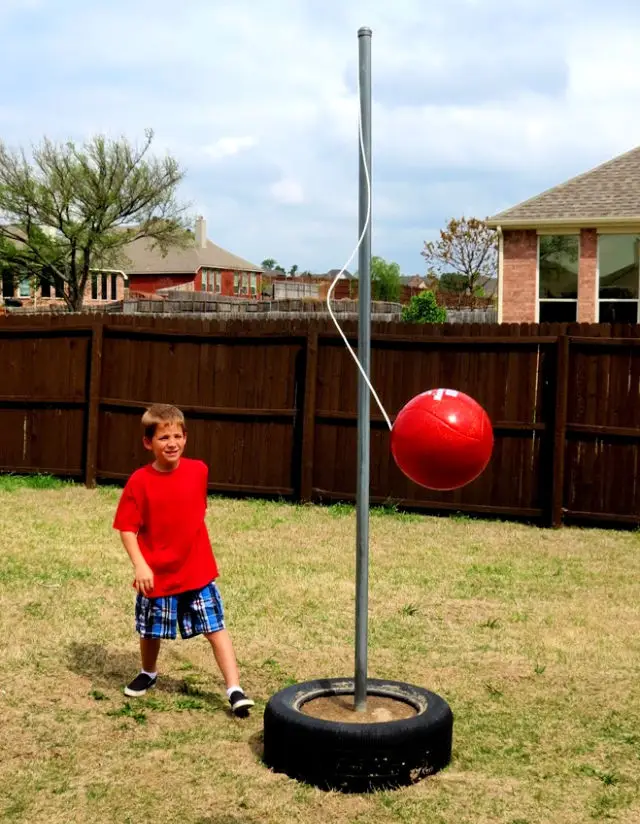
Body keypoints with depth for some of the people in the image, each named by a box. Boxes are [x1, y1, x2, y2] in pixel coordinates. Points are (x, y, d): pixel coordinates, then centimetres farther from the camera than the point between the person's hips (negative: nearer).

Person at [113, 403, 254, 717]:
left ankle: (235, 690, -1)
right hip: (156, 574, -1)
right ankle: (148, 674, 44)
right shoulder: (140, 481, -13)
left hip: (198, 570, 1)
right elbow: (127, 527, -10)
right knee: (151, 632, 17)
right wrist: (139, 565, -19)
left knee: (216, 628, -2)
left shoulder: (198, 471, -5)